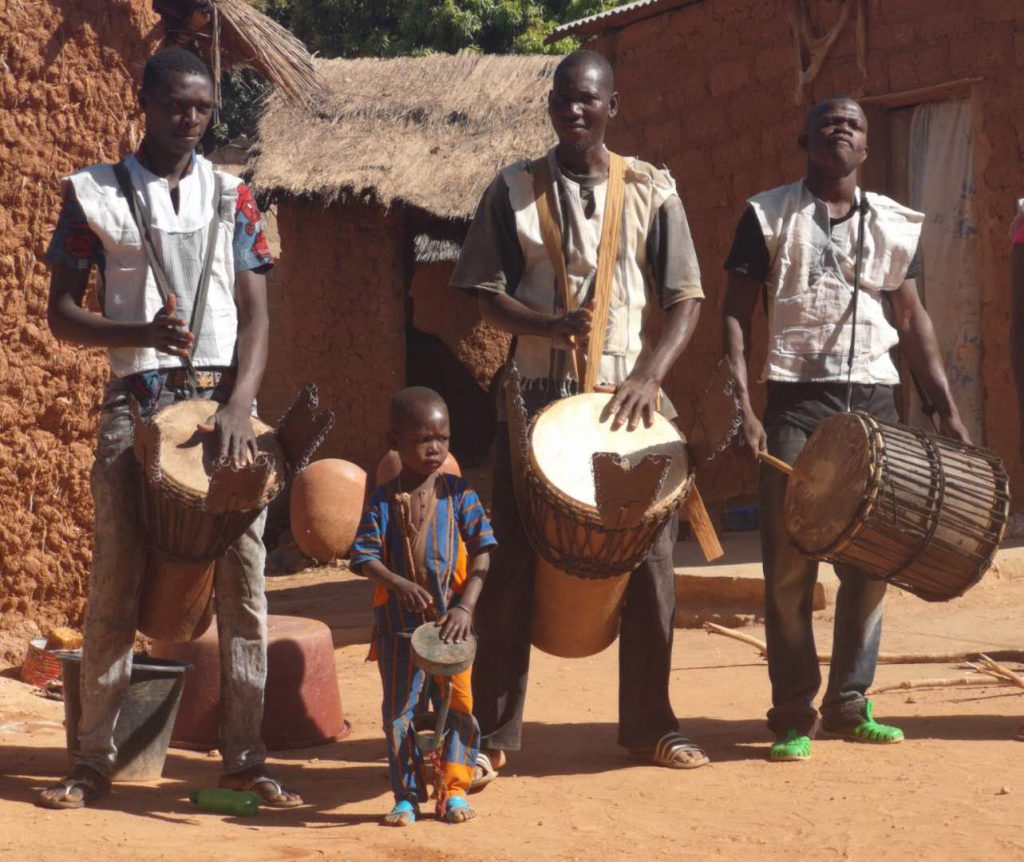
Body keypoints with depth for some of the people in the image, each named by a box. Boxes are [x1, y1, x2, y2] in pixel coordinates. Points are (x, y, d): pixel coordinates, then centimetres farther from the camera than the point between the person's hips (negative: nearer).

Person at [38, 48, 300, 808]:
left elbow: (255, 313, 4)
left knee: (243, 578, -1)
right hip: (136, 401, -2)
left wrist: (239, 406, -11)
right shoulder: (94, 194, 4)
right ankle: (94, 760, 8)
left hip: (223, 397, 2)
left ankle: (245, 757, 6)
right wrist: (142, 333, -16)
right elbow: (62, 314, 2)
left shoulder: (231, 196, 9)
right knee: (116, 581, -1)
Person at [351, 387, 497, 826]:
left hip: (452, 622, 0)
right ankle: (407, 796, 16)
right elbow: (365, 556, -7)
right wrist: (400, 584, -24)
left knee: (458, 706, 3)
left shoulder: (459, 494, -2)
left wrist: (465, 606, -15)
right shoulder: (382, 501, -3)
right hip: (398, 626, 0)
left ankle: (454, 789, 17)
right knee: (398, 712, 5)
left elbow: (481, 552, -5)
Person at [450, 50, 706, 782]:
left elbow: (686, 299, 2)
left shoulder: (651, 190, 4)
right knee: (515, 565, 0)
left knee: (651, 562, 2)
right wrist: (549, 325, -18)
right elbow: (485, 292, 2)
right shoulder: (514, 190, 4)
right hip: (537, 396, -1)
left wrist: (650, 373, -15)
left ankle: (650, 724, 17)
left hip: (630, 397, 1)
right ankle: (494, 731, 8)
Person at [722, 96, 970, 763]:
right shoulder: (769, 217, 3)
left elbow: (912, 319, 15)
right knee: (790, 563, -4)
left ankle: (849, 704, 16)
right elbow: (736, 315, 0)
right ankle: (793, 714, 4)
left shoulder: (895, 225, 11)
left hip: (874, 398, 3)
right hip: (796, 400, -3)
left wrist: (947, 408, 7)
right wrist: (743, 406, -12)